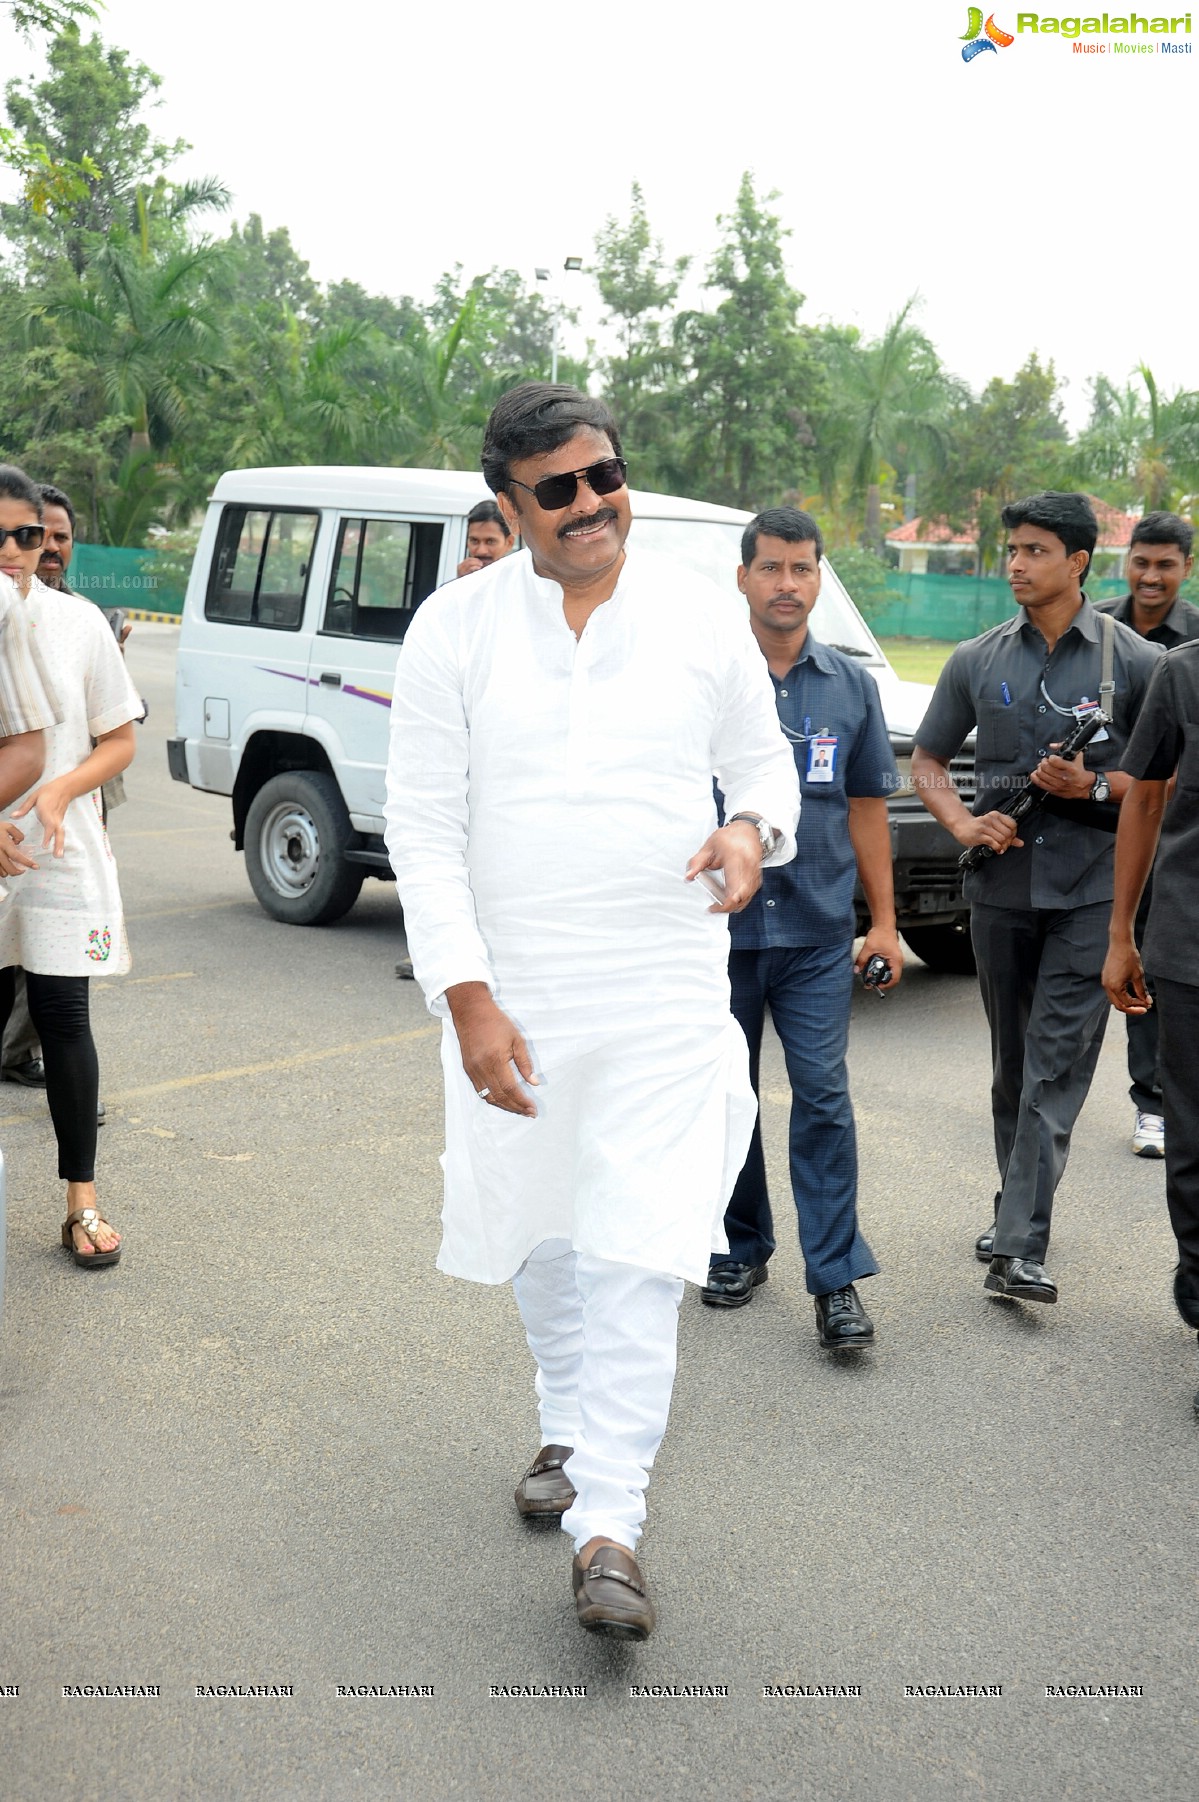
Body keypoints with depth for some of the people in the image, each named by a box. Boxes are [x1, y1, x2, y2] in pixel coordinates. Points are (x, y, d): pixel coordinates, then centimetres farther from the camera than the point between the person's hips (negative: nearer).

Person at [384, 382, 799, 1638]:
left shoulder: (702, 619, 1)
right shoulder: (455, 627, -3)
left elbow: (762, 758, 14)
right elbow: (423, 825, -5)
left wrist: (753, 828, -11)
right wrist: (467, 997, -13)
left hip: (666, 994, -1)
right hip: (510, 993, 1)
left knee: (637, 1253, -7)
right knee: (539, 1239, 17)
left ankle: (609, 1524, 3)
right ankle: (570, 1428, 42)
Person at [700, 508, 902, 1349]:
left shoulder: (851, 684, 7)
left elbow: (867, 807, 11)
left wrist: (885, 922, 7)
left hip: (817, 932, 1)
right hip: (717, 926, 0)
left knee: (824, 1097, -4)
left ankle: (837, 1277, 3)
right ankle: (742, 1249, 28)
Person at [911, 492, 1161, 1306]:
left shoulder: (1134, 661, -1)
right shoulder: (978, 661, 7)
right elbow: (928, 759, 14)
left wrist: (1094, 786, -15)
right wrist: (964, 823, -5)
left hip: (1088, 889, -3)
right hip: (1000, 882, 3)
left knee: (1057, 1066, -9)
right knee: (1012, 1061, 14)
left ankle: (1020, 1246, -11)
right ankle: (1017, 1205, 31)